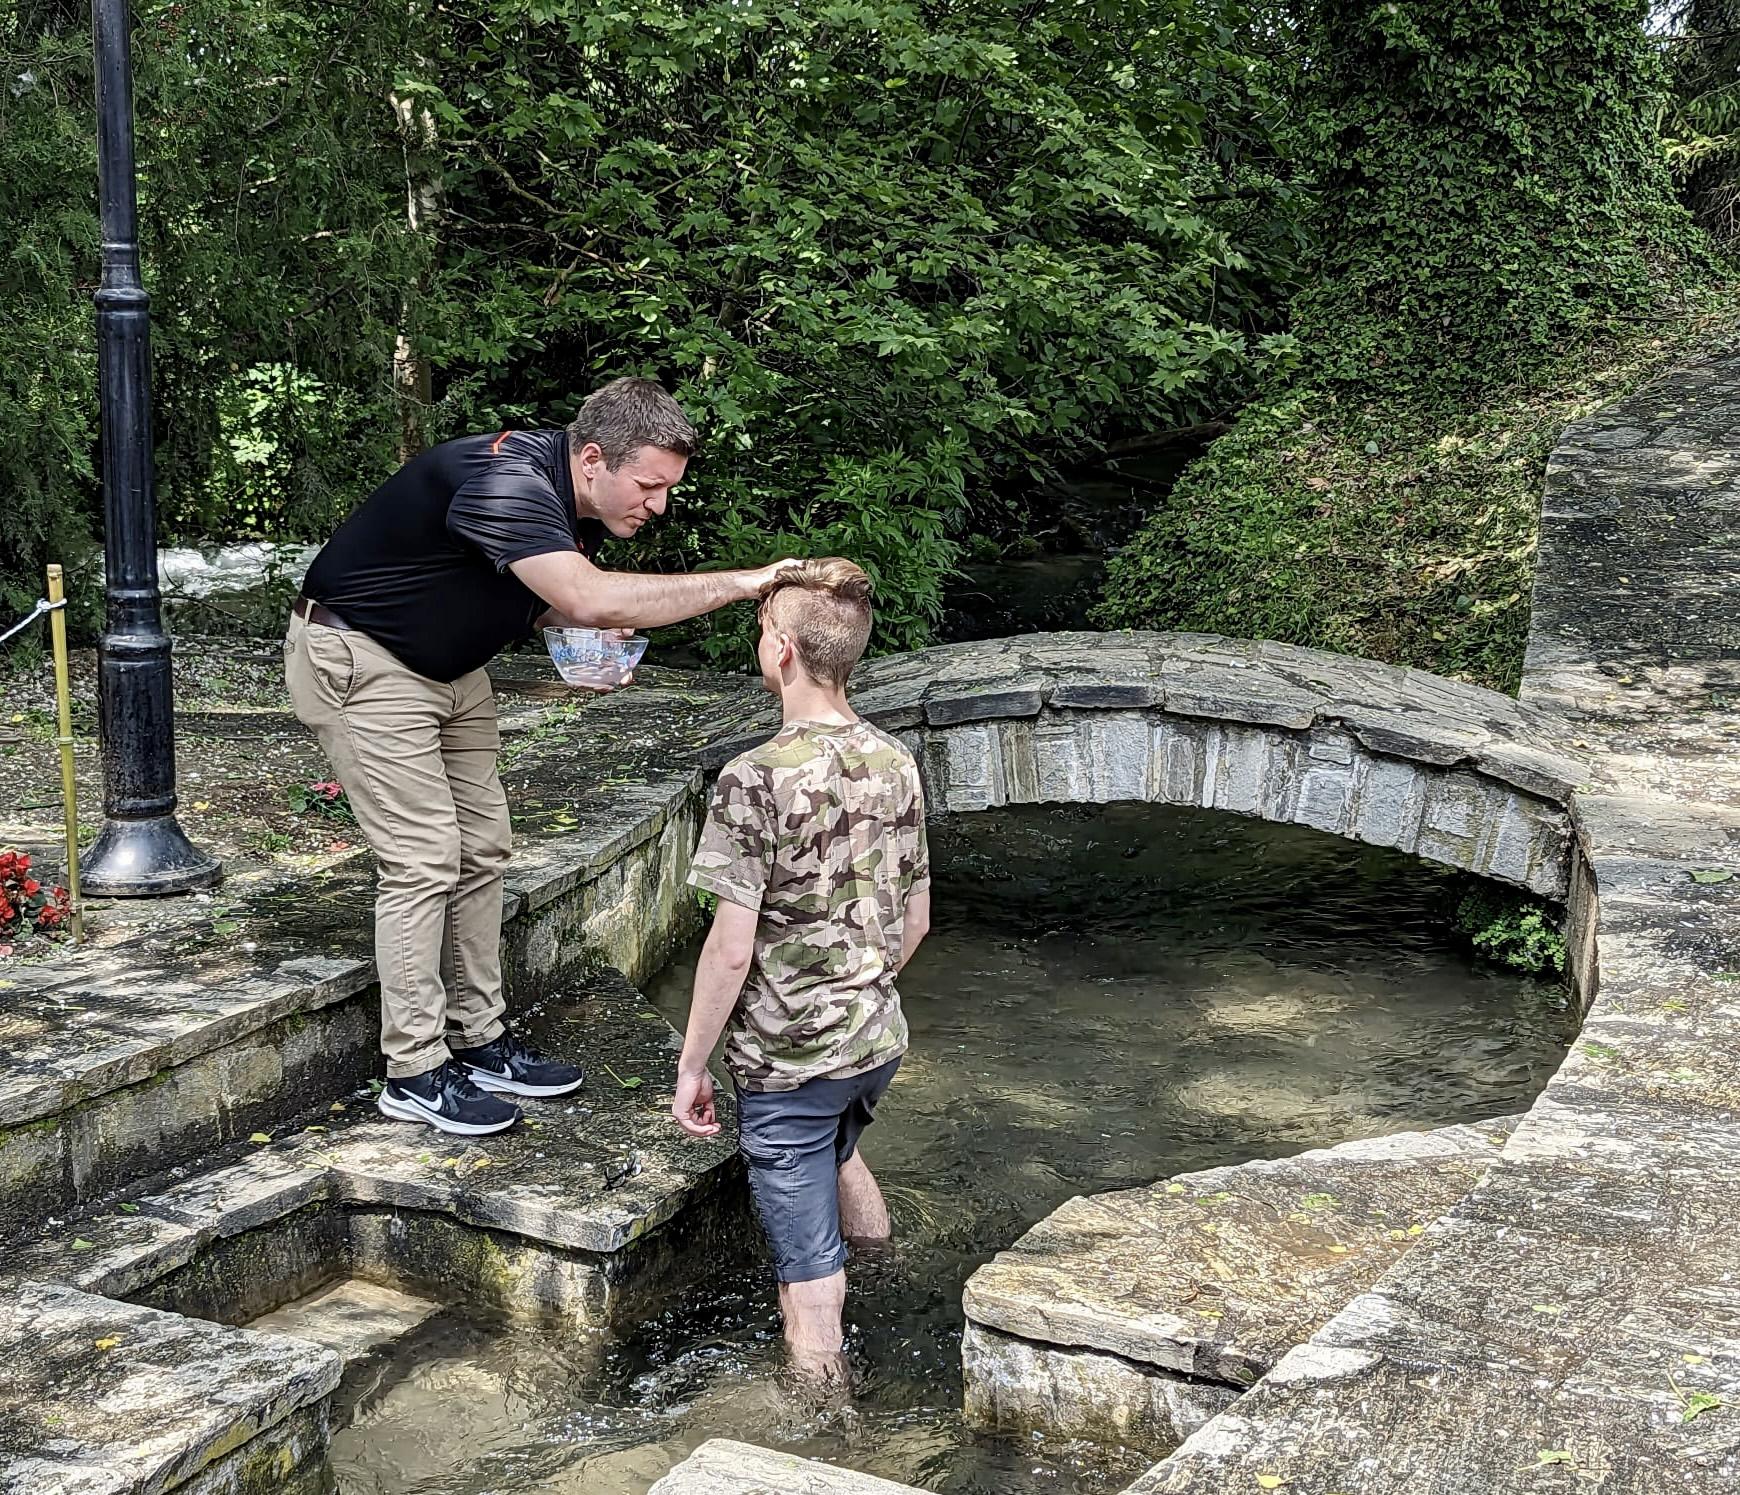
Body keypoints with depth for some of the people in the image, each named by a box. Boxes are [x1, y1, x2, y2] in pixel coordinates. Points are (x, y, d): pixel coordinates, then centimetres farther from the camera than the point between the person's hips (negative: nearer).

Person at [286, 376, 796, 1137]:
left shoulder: (576, 503, -3)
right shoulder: (507, 481, -33)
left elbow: (551, 600, 12)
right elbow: (587, 598, -47)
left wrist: (589, 644, -12)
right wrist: (738, 583, -45)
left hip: (447, 667, 9)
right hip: (359, 660, -9)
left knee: (482, 849, 8)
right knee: (424, 860, -11)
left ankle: (479, 1040, 17)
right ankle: (414, 1072, -2)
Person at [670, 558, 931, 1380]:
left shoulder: (757, 778, -21)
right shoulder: (896, 762, -1)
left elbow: (732, 948, -20)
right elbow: (916, 919, 8)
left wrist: (691, 1065, -8)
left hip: (787, 1058, -8)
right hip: (879, 1039, 8)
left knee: (809, 1268, 4)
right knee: (837, 1152, 36)